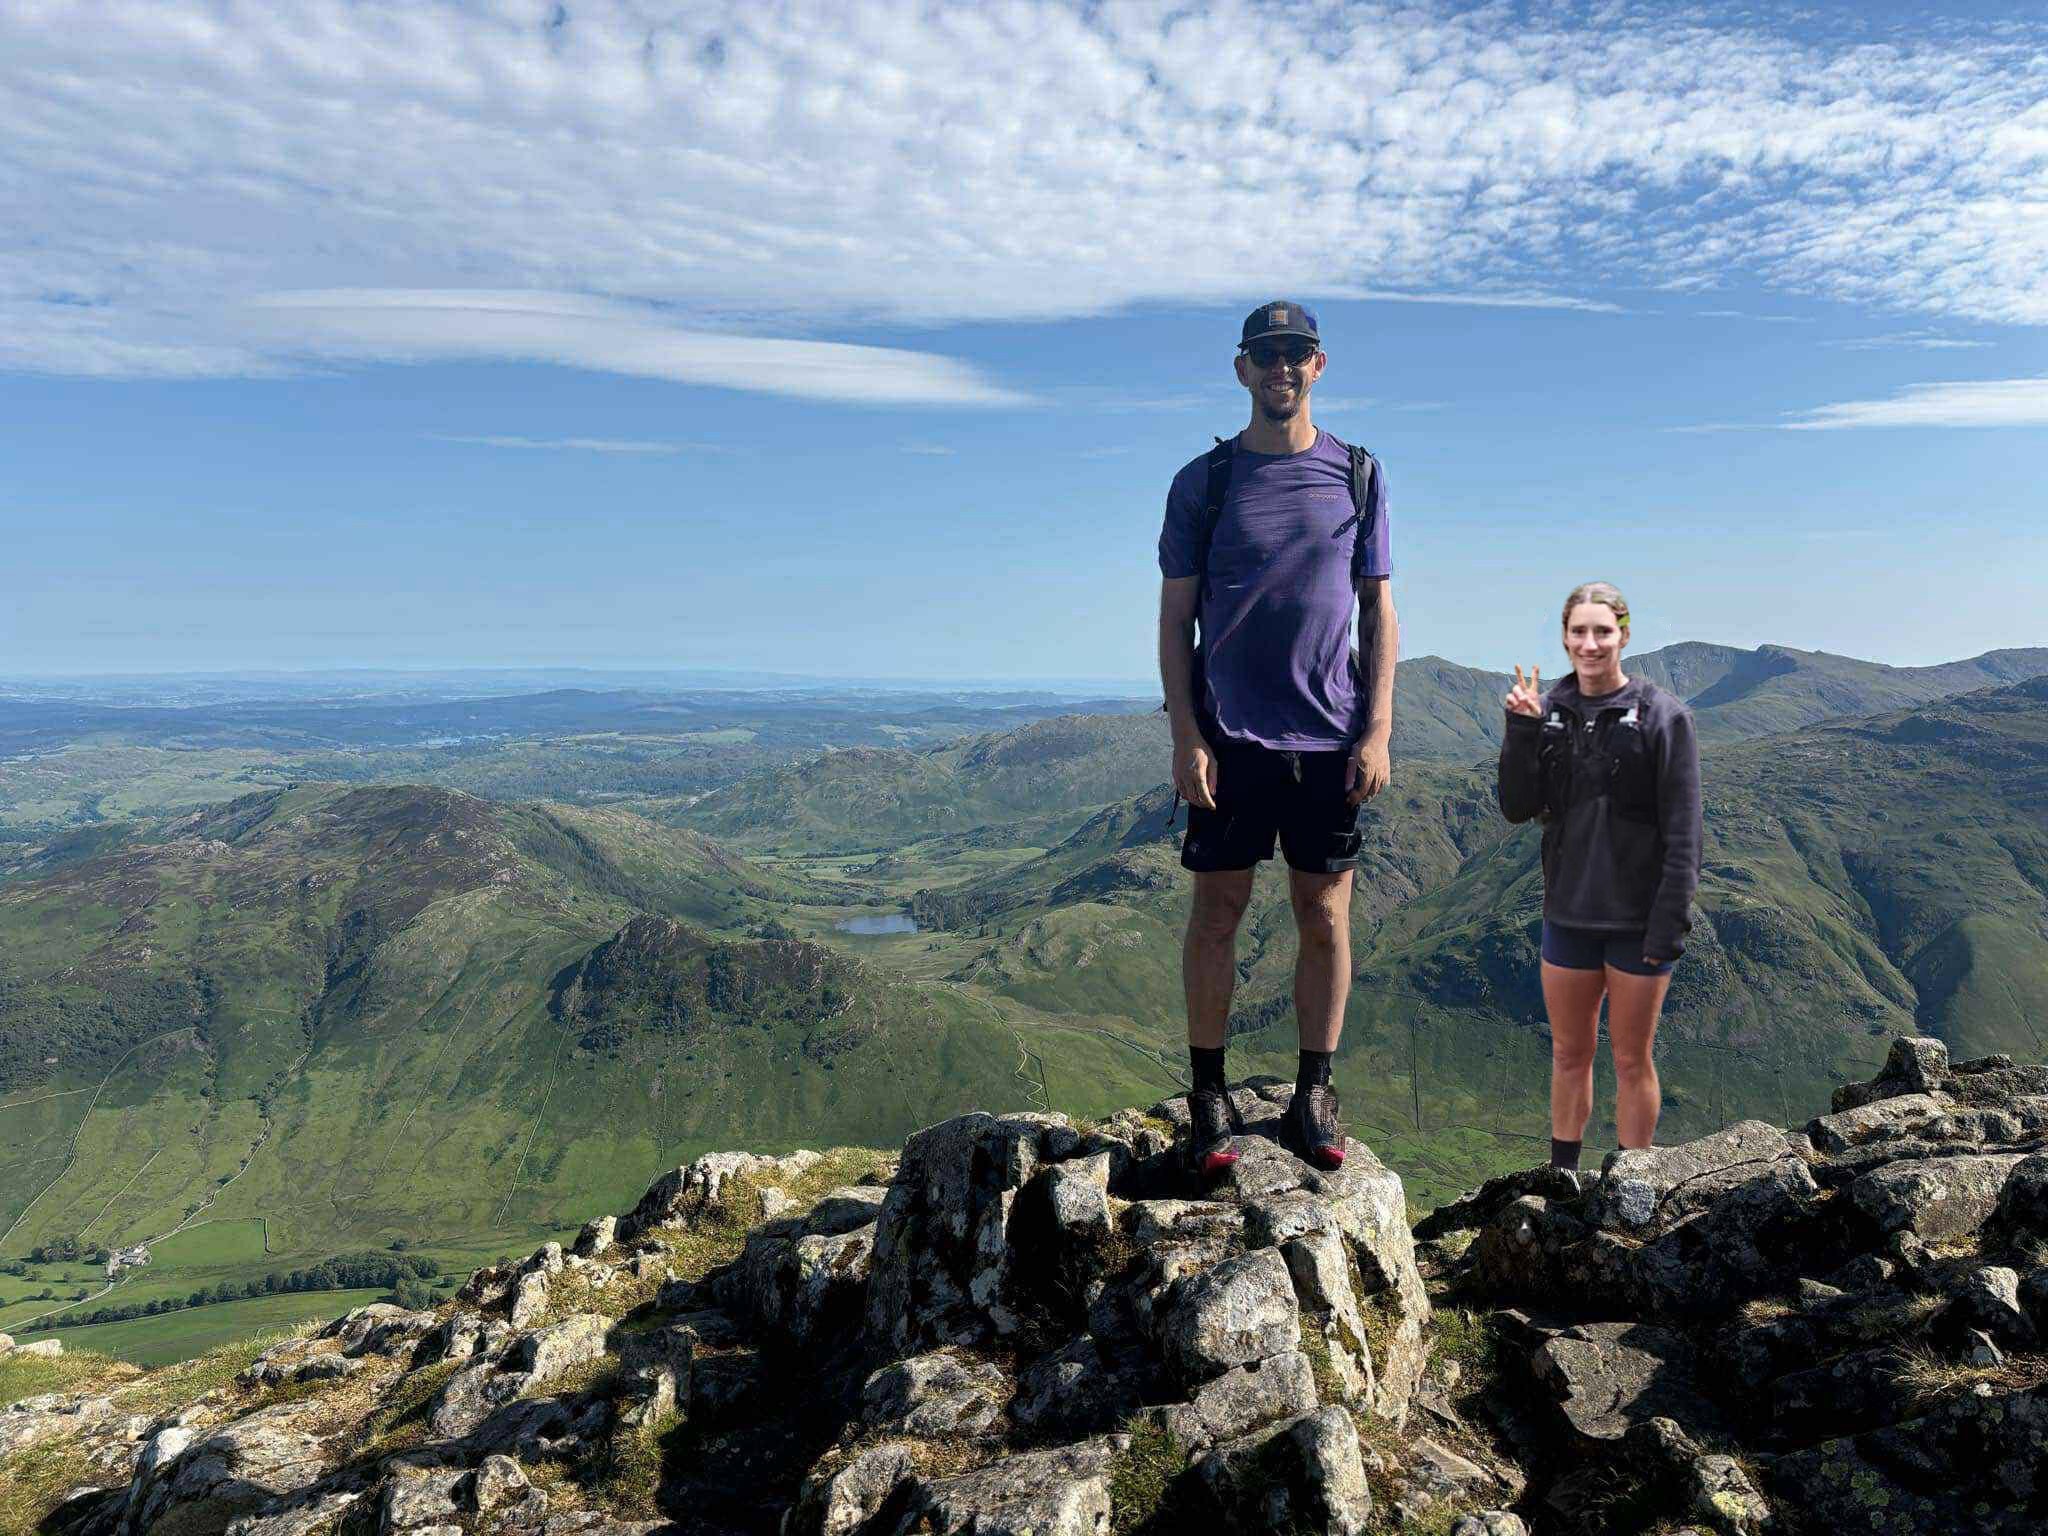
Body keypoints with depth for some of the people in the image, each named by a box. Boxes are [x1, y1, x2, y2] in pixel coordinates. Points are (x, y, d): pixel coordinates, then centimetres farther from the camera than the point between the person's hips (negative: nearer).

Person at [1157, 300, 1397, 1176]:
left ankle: (1315, 1097, 18)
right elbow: (1175, 619, 2)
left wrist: (1377, 732, 0)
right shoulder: (1202, 481, 5)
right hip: (1230, 737, -1)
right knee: (1217, 913, 3)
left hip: (1330, 737, 2)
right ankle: (1208, 1097, 15)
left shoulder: (1358, 477, 9)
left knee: (1325, 918, 5)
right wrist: (1185, 738, -7)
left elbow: (1379, 613, 9)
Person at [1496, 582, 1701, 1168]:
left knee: (1632, 1060, 10)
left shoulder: (1662, 716, -9)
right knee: (1569, 1053, 16)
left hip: (1637, 918, -3)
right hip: (1568, 912, 4)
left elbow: (1682, 833, -10)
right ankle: (1562, 1173, 31)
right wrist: (1521, 729, -13)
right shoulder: (1548, 710, 1)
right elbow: (1518, 808, -2)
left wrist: (1670, 922, -14)